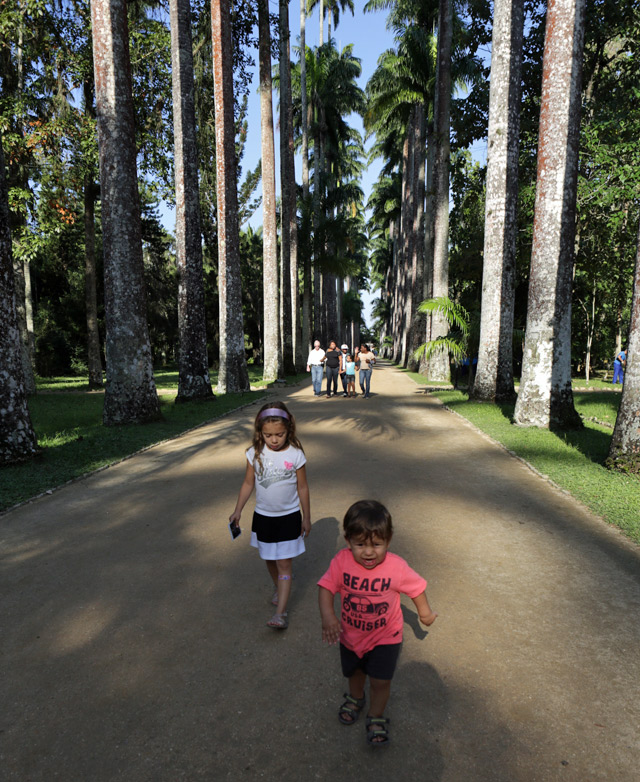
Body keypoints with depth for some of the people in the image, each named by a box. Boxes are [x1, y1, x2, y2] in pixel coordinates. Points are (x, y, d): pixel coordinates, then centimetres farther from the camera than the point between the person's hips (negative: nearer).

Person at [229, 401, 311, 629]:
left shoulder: (296, 455, -14)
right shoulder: (255, 454, -9)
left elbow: (302, 487, -5)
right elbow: (248, 483, 2)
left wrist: (306, 518, 2)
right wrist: (237, 510, 2)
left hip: (289, 517, -3)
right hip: (263, 516, 3)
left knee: (284, 563, -1)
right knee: (269, 559, 19)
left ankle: (281, 612, 5)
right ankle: (278, 588, 46)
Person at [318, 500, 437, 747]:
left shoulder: (396, 566, -27)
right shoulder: (341, 561, -27)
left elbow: (416, 587, -10)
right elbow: (326, 588, -22)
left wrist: (425, 612, 5)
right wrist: (328, 616, -38)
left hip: (385, 636, -2)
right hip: (350, 634, 2)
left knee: (380, 680, 1)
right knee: (354, 672, 26)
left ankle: (376, 717, 33)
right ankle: (355, 698, 59)